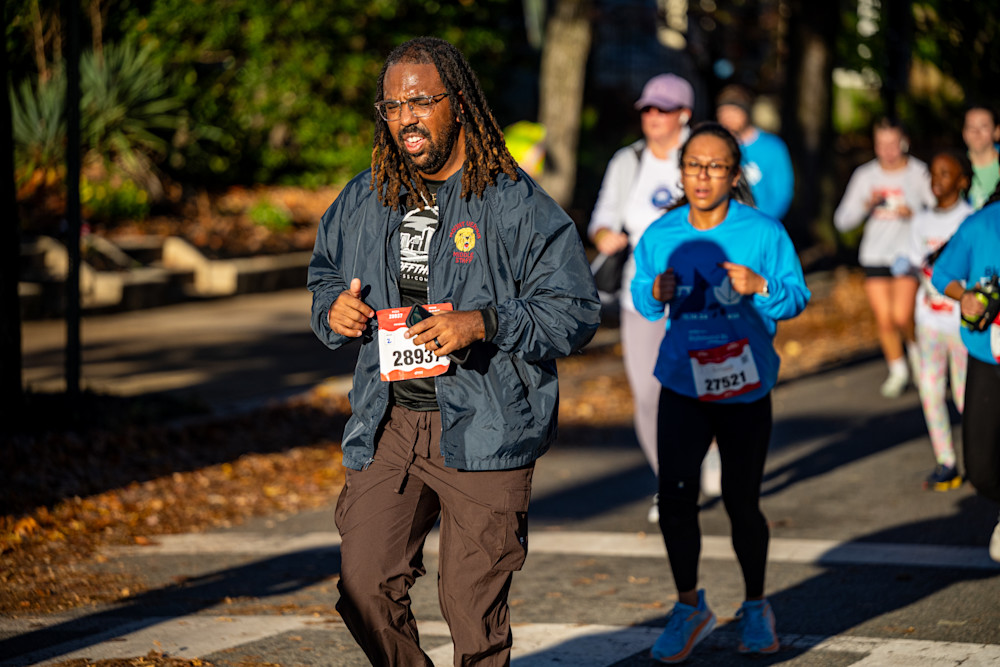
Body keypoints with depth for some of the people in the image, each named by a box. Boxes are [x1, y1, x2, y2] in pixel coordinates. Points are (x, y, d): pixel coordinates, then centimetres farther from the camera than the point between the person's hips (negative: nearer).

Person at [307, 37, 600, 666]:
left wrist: (483, 324, -20)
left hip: (483, 430, -4)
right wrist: (333, 308, 4)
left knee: (473, 603, -1)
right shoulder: (363, 201, 11)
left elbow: (575, 311, -6)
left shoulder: (517, 203, -5)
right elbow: (325, 272, 28)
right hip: (386, 424, 4)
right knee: (365, 589, -2)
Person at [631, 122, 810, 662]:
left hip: (745, 390, -1)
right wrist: (656, 293, -13)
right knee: (674, 497, -6)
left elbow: (797, 297, -5)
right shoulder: (660, 237, -2)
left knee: (741, 502, 6)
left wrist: (760, 287, -24)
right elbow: (643, 301, 9)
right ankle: (689, 608, 16)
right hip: (682, 384, 2)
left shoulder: (764, 233, -9)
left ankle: (755, 608, 30)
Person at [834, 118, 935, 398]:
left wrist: (913, 214, -18)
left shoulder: (919, 173, -4)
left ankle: (916, 349, 19)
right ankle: (898, 372, 22)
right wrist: (866, 205, -14)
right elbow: (842, 220, 4)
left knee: (901, 315, -14)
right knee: (884, 319, 1)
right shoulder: (865, 175, 4)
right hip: (875, 256, 3)